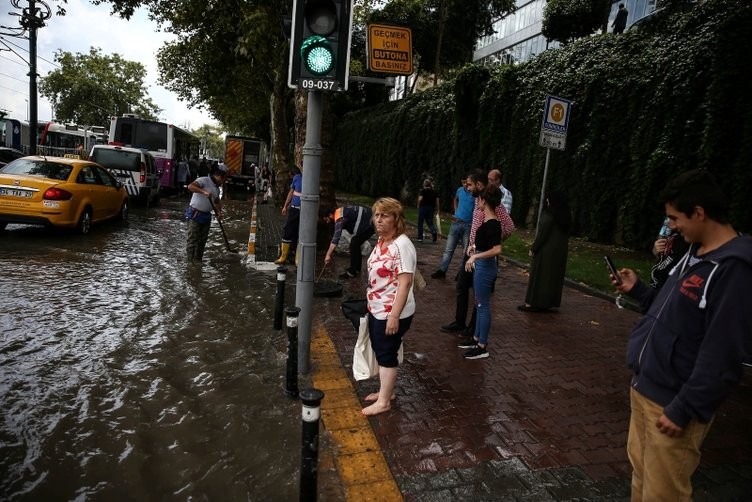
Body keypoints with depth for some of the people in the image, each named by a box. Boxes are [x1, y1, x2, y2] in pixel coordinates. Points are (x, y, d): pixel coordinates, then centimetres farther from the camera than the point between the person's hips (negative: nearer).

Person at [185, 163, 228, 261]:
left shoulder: (217, 188, 15)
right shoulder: (204, 180, -11)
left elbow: (217, 202, 25)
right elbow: (190, 186, -26)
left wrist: (219, 212, 7)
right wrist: (204, 192, -35)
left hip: (206, 216, 8)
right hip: (195, 214, -8)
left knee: (202, 240, 12)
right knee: (192, 239, -4)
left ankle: (198, 260, 21)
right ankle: (190, 261, 1)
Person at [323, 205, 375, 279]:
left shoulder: (340, 217, -18)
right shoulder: (339, 212, 12)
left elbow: (336, 236, -28)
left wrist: (328, 255, -28)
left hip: (368, 223, -10)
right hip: (369, 222, 10)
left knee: (354, 245, -9)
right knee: (356, 244, 15)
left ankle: (352, 272, -2)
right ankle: (356, 269, 23)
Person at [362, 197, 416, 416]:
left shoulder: (402, 245, -23)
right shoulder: (382, 241, 5)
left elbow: (405, 283, -26)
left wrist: (394, 316, -26)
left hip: (392, 313, -9)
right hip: (376, 309, 9)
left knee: (386, 355, 5)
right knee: (380, 352, 20)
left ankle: (384, 401, 22)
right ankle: (386, 390, 38)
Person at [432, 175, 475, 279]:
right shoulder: (460, 190, 6)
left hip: (468, 225, -4)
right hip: (456, 222, 4)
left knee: (466, 251, 6)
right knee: (448, 249, 6)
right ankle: (442, 271, 12)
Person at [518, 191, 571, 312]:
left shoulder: (548, 215, -16)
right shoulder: (566, 216, 7)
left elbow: (542, 234, -18)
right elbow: (565, 235, 9)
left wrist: (533, 248, -10)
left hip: (546, 251, -7)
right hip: (560, 251, 7)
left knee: (538, 275, 0)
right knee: (553, 276, 13)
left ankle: (531, 303, 4)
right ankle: (548, 302, 21)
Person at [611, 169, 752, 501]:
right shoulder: (695, 253, 8)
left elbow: (722, 356, -23)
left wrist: (683, 410, -19)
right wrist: (638, 290, 7)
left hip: (673, 403, -8)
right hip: (644, 387, 8)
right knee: (640, 472, 23)